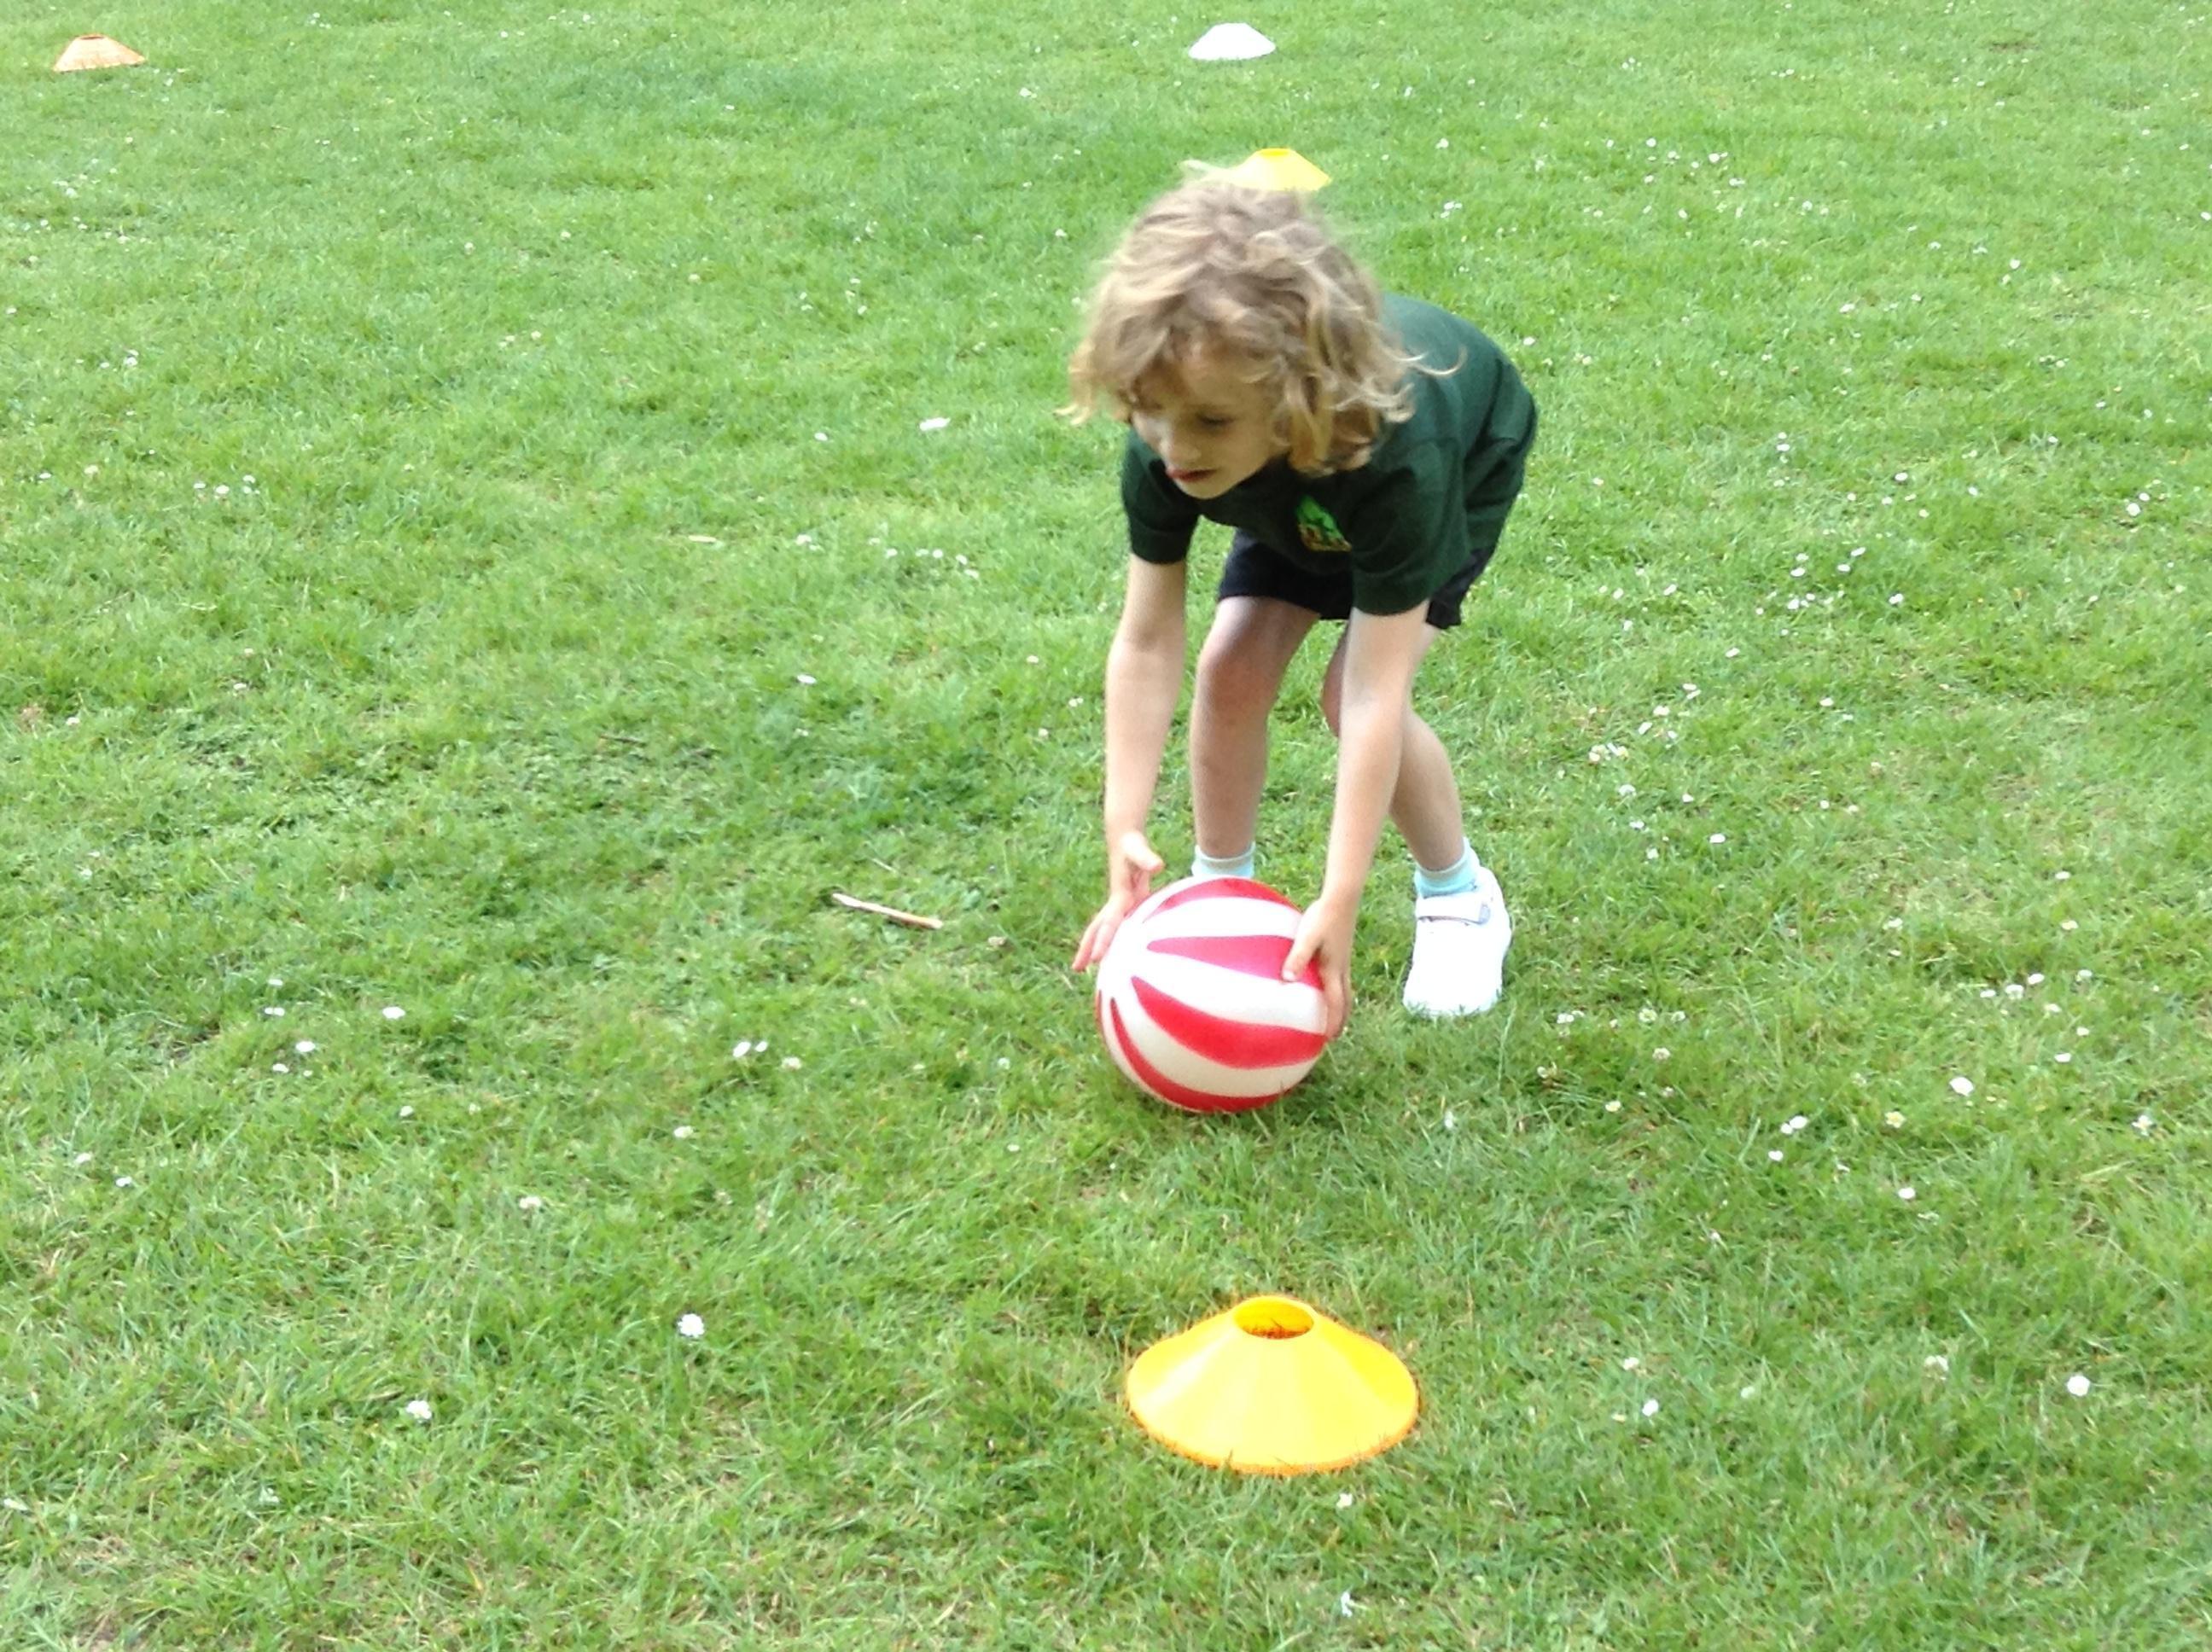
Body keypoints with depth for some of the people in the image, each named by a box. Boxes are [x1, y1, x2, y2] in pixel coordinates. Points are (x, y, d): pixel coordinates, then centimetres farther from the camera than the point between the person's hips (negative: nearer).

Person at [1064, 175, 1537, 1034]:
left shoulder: (1395, 457, -47)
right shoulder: (1164, 452, -36)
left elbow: (1376, 696, -46)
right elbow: (1146, 644, -30)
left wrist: (1339, 904, -46)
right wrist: (1125, 833, -37)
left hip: (1466, 466, -4)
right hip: (1299, 501, 4)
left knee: (1352, 689, -20)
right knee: (1232, 668, -13)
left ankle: (1459, 896, 4)